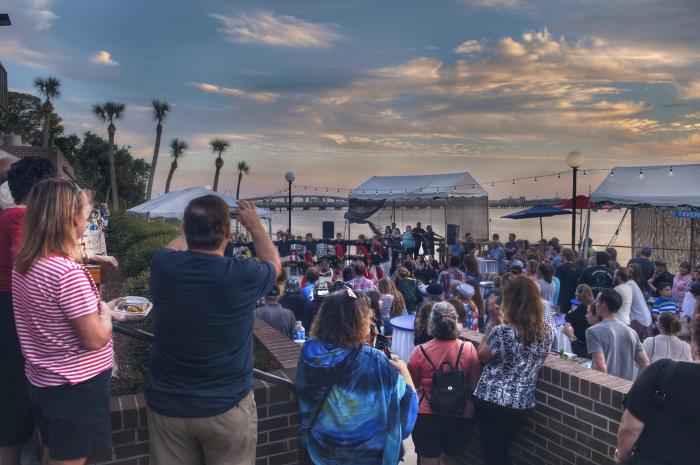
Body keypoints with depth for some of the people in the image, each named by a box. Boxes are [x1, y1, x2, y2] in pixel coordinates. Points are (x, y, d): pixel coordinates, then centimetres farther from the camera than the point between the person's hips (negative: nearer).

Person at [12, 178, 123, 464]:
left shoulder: (22, 264, 0)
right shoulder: (68, 273, -27)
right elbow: (95, 340, -23)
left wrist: (99, 307, 10)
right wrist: (105, 312, -5)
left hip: (42, 382, 8)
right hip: (76, 386, -8)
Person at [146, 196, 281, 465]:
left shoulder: (163, 265, -13)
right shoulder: (243, 275, -20)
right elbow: (274, 265, 5)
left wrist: (195, 226, 27)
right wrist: (255, 226, 17)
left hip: (167, 404, 3)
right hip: (227, 406, -2)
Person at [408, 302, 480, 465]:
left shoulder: (420, 351, -13)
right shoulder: (468, 348, -10)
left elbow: (411, 386, 0)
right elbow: (473, 384, 0)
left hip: (428, 417, -2)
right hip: (461, 418, 2)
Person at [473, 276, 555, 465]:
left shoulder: (501, 331, -22)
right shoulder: (548, 331, -6)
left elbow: (481, 356, -6)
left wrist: (493, 322, -5)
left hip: (491, 400, -5)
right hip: (521, 403, 5)